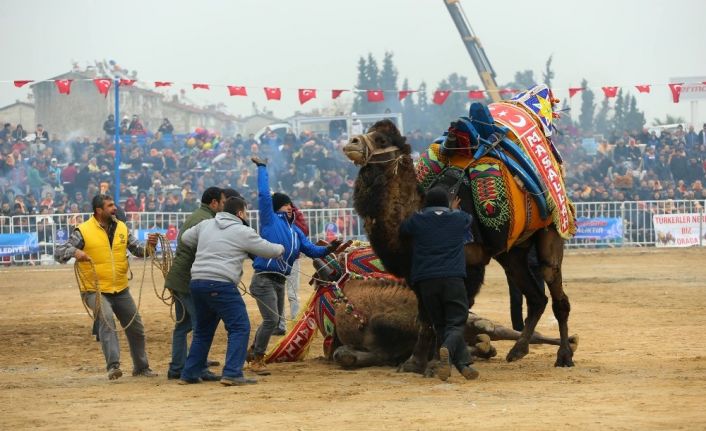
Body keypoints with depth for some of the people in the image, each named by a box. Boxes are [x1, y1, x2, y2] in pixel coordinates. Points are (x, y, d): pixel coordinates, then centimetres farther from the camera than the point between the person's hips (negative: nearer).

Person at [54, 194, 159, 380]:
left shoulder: (121, 228, 6)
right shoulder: (83, 231, -9)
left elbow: (139, 250, 5)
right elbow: (59, 253, -12)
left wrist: (149, 246, -18)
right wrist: (74, 252, -33)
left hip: (120, 290, 6)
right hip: (95, 290, -6)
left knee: (136, 328, 13)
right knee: (106, 318, -32)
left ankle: (141, 367, 33)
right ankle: (113, 365, -36)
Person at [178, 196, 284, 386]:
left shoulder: (205, 225, 15)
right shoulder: (243, 232, -1)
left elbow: (185, 238, 29)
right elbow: (268, 251, 7)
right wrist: (280, 249, 29)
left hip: (197, 282, 7)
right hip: (221, 285, -7)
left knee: (203, 330, 20)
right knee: (240, 328, -3)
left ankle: (189, 374, 21)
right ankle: (232, 373, -14)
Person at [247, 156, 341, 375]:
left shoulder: (295, 231, 16)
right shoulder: (270, 220, -3)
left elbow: (311, 249, 11)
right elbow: (264, 194, -8)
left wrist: (328, 249, -7)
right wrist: (262, 168, -4)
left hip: (280, 281, 8)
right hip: (264, 279, -8)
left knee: (274, 321, 16)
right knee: (271, 319, -16)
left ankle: (253, 352, 35)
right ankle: (257, 359, -2)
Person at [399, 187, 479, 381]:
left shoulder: (417, 221, 8)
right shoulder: (459, 219, 13)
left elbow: (401, 230, 28)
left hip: (425, 281, 1)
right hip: (453, 280, -1)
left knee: (441, 325, 9)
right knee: (456, 324, -1)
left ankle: (463, 364, -4)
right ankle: (447, 349, -33)